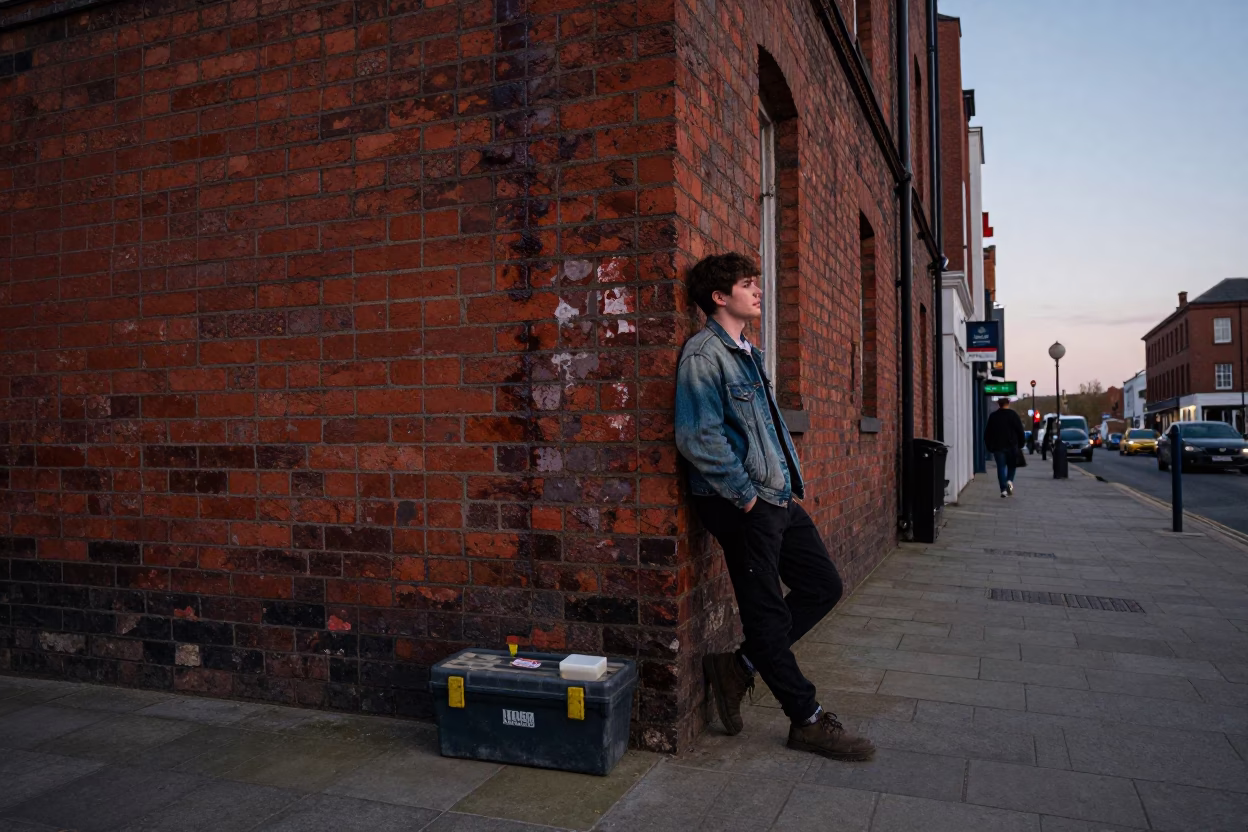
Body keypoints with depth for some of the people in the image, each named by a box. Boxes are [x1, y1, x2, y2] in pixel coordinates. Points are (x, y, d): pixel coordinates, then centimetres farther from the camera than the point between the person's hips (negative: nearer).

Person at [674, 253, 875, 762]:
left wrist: (791, 480, 14)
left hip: (779, 497, 10)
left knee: (823, 586, 14)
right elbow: (699, 438, -22)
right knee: (767, 612, 3)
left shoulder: (748, 353, 17)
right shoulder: (704, 354, -12)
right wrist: (747, 495, -17)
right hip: (743, 506, -10)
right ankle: (808, 720, 16)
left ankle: (740, 667, 20)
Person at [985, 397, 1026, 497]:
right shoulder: (1013, 415, 0)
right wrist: (1020, 445, 6)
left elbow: (987, 433, 10)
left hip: (997, 446, 1)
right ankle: (1009, 481, -11)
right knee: (1011, 465, 14)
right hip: (1011, 446, -1)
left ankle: (1004, 489, -7)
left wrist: (990, 447, 15)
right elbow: (1020, 431, -2)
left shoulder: (993, 416, 8)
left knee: (1001, 467, 2)